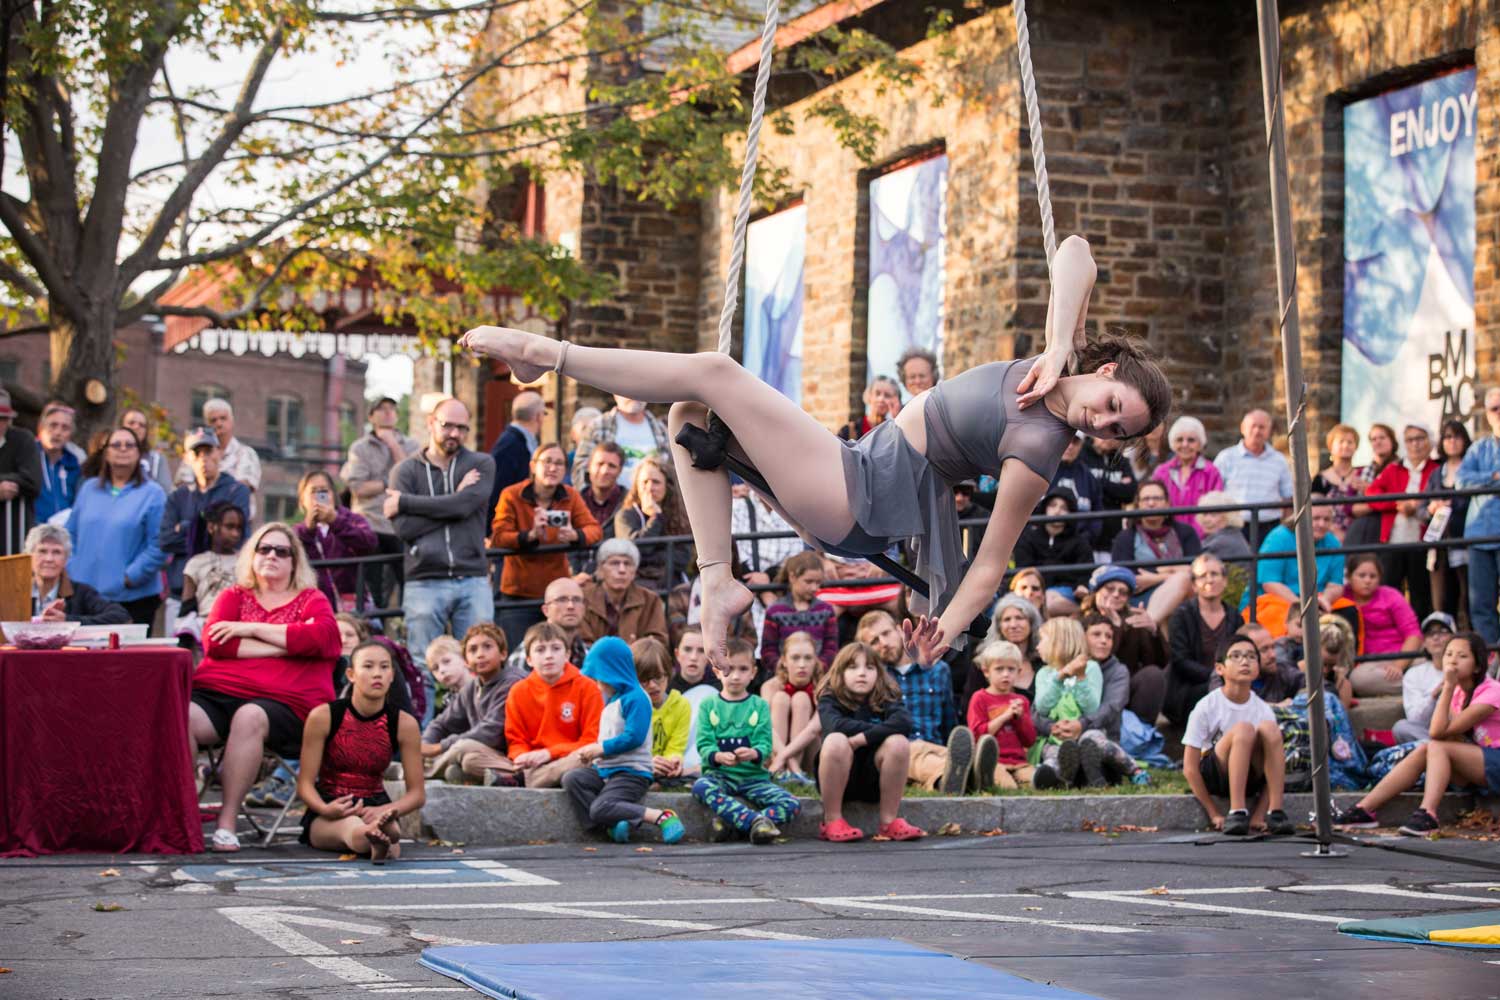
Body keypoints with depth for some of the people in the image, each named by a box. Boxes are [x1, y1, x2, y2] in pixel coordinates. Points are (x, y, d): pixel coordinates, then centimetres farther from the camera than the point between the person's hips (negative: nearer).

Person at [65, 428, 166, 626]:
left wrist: (130, 577, -14)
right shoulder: (88, 489, 15)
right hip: (85, 594, 4)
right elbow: (71, 534, 17)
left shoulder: (152, 494, -1)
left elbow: (159, 546, -8)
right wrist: (72, 571, 3)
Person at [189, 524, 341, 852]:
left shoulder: (312, 600, 20)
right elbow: (213, 642, 4)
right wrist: (289, 643, -1)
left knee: (249, 717, -38)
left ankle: (227, 820, -31)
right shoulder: (233, 596, 24)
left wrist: (251, 629, -3)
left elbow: (321, 636, -5)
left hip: (283, 705, -2)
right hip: (215, 693, 2)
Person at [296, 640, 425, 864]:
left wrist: (385, 811, -23)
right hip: (329, 815, -2)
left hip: (376, 808, 2)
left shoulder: (404, 724, -3)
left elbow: (417, 793, -1)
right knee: (352, 827, -42)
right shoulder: (323, 717, -8)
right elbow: (305, 784, -5)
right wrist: (325, 809, -28)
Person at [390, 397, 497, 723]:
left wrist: (404, 502, -4)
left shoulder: (481, 465, 10)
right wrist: (455, 498, -5)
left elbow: (465, 505, -10)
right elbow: (404, 527, -6)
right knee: (422, 672, 0)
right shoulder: (406, 470, 8)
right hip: (424, 583, -1)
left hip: (473, 582, 1)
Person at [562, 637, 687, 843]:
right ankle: (611, 825, -25)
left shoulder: (635, 698, -9)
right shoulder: (610, 702, 21)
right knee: (571, 778, -14)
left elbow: (634, 737, -19)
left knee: (600, 808, -28)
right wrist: (592, 752, 6)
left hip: (631, 772, -10)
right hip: (605, 770, 10)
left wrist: (601, 748, -12)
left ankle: (662, 817, -21)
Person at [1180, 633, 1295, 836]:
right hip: (1212, 776, -3)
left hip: (1250, 780, 3)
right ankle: (1236, 814, -36)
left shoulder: (1263, 710, -2)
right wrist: (1215, 815, -14)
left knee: (1269, 728, -24)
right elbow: (1190, 768, -11)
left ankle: (1275, 813, -28)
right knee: (1243, 729, -29)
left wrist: (1258, 816, -12)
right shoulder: (1206, 707, -11)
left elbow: (1273, 766, -1)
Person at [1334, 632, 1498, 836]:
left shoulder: (1491, 691, -16)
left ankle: (1427, 815, -38)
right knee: (1423, 749, -12)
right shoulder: (1459, 692, 10)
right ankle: (1363, 810, -17)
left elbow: (1438, 732, -22)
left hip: (1496, 766, -7)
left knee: (1437, 746, -23)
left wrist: (1448, 686, -20)